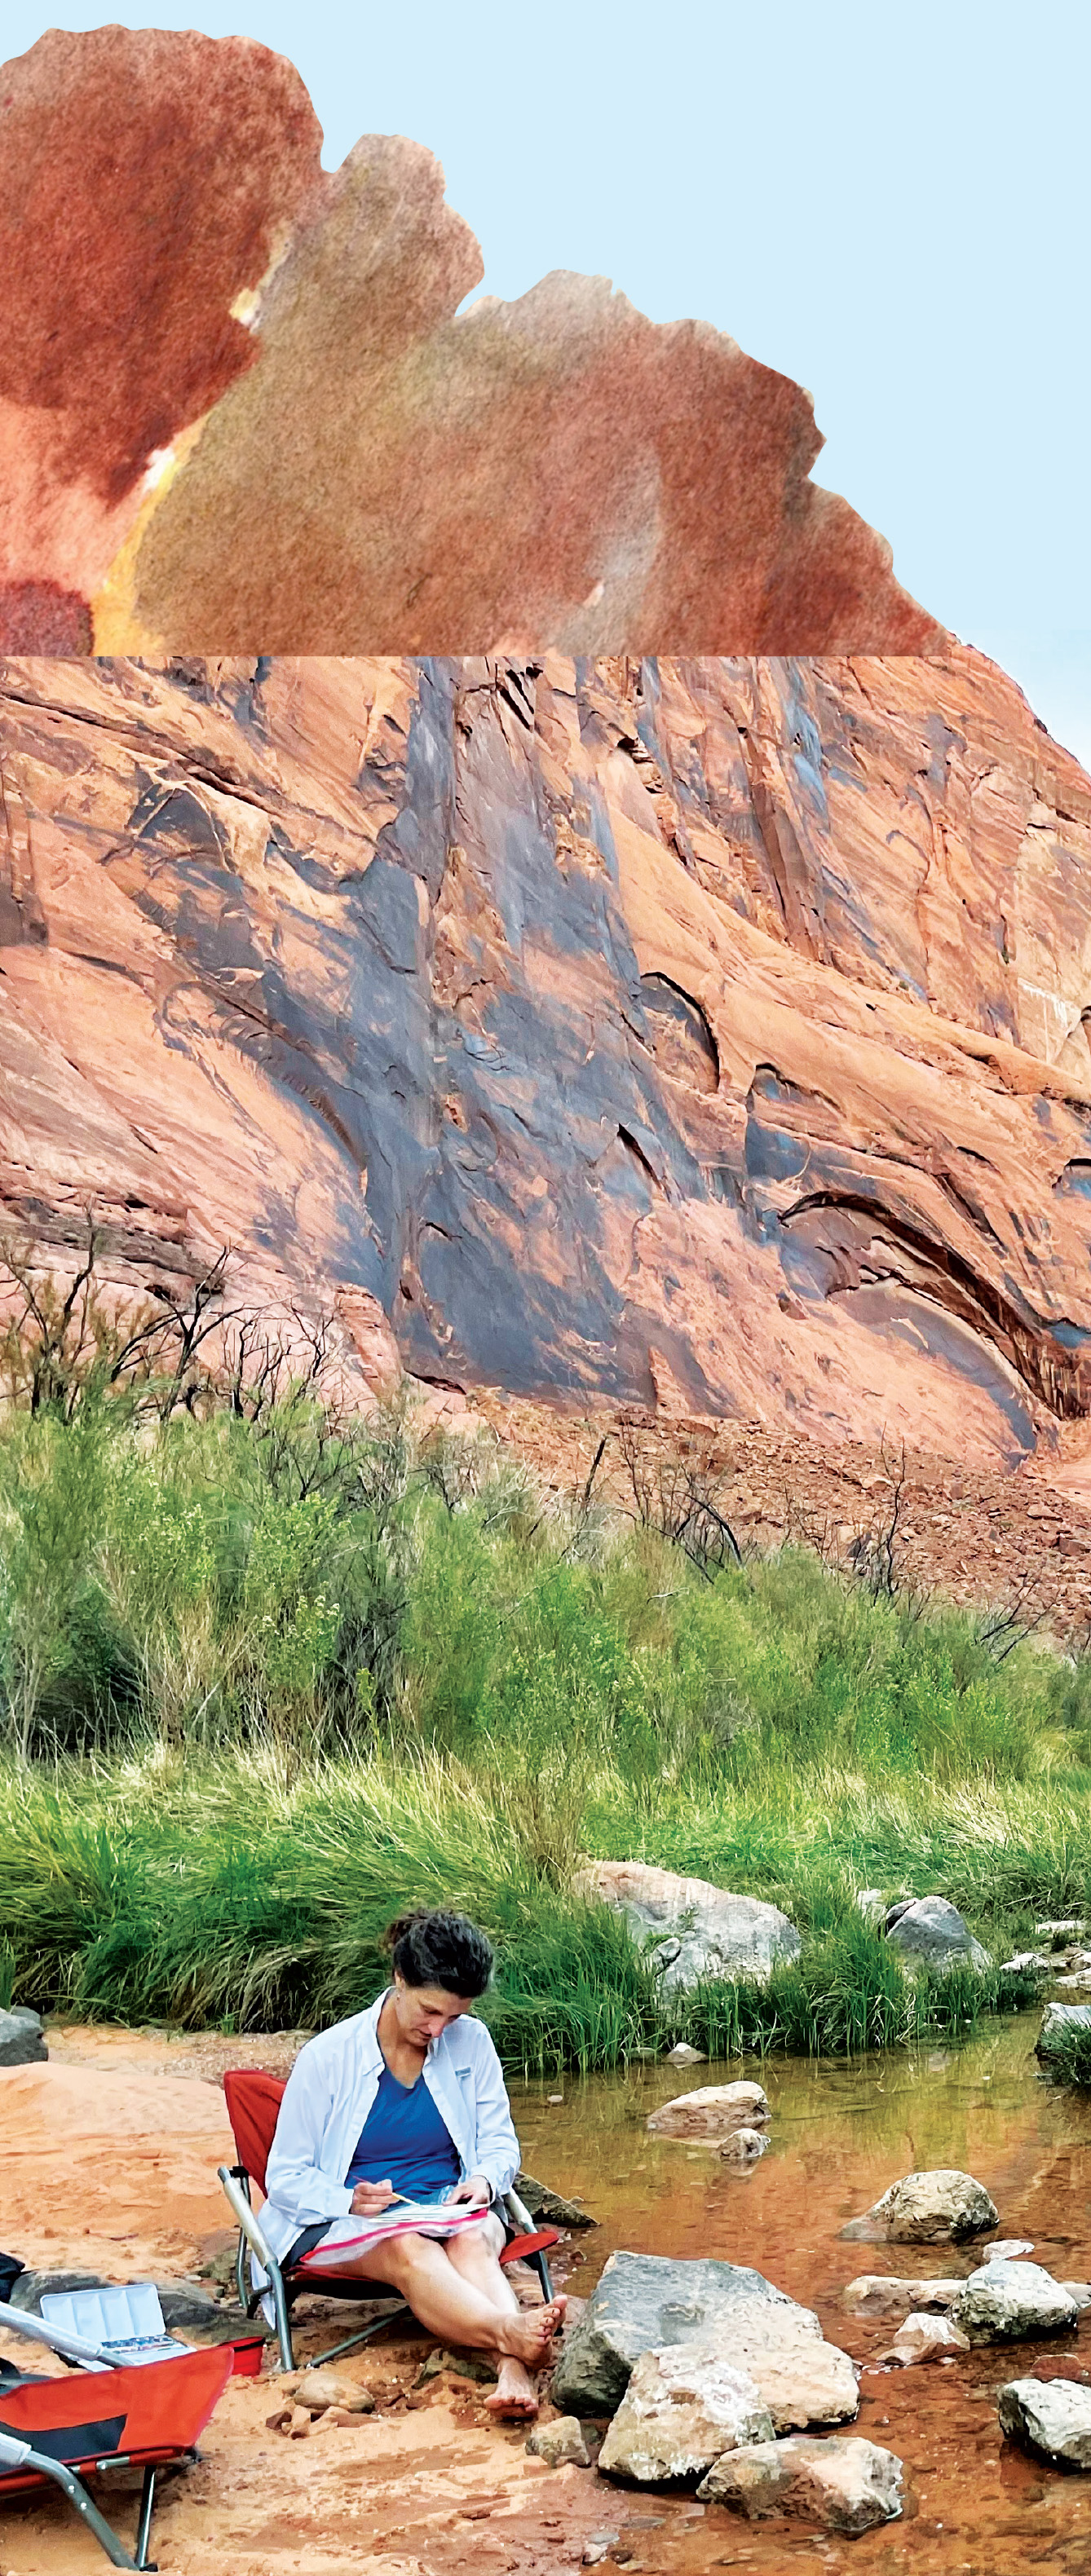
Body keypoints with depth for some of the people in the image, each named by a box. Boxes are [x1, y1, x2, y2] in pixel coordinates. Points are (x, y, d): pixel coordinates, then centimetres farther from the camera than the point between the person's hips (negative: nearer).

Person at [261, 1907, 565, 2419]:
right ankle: (510, 2331, -66)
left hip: (448, 2206, 3)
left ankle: (513, 2370, -62)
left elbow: (501, 2146, 12)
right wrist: (349, 2201, -22)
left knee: (473, 2239, -36)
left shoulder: (471, 2043, 4)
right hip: (342, 2224, -3)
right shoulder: (327, 2057, -5)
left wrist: (484, 2179, -12)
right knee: (410, 2249, -39)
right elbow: (286, 2178, -2)